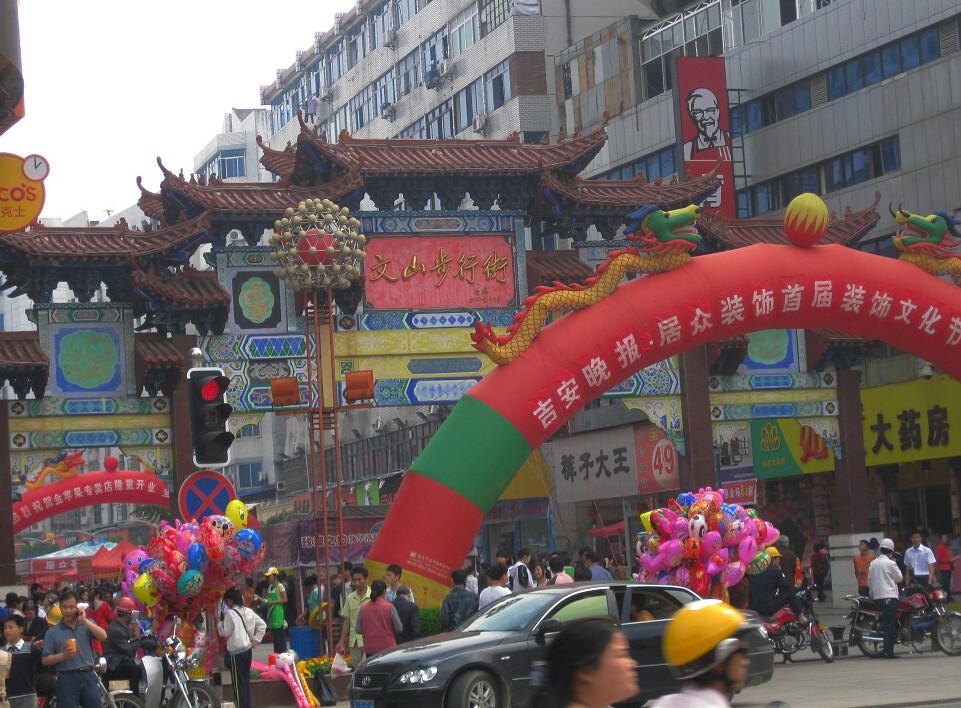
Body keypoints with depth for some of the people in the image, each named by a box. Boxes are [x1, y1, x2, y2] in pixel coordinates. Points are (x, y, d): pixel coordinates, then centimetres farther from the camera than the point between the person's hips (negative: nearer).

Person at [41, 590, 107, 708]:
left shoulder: (87, 625, 10)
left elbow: (103, 636, -9)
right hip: (67, 679, -2)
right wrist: (63, 656, -16)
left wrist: (84, 620, -10)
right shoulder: (53, 632, 4)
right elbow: (45, 660, 1)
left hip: (88, 677, 2)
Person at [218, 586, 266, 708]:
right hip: (248, 650, 7)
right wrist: (255, 641, 12)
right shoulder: (248, 611, 7)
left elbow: (225, 633, -10)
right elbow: (262, 625, 10)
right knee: (246, 681, 13)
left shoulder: (230, 613, -14)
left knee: (238, 684, -2)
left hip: (236, 652, -7)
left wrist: (219, 622, 6)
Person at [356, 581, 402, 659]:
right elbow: (399, 628, -4)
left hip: (369, 650, 3)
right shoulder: (389, 607, -8)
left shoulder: (363, 608, -1)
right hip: (387, 649, -2)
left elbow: (358, 630, 3)